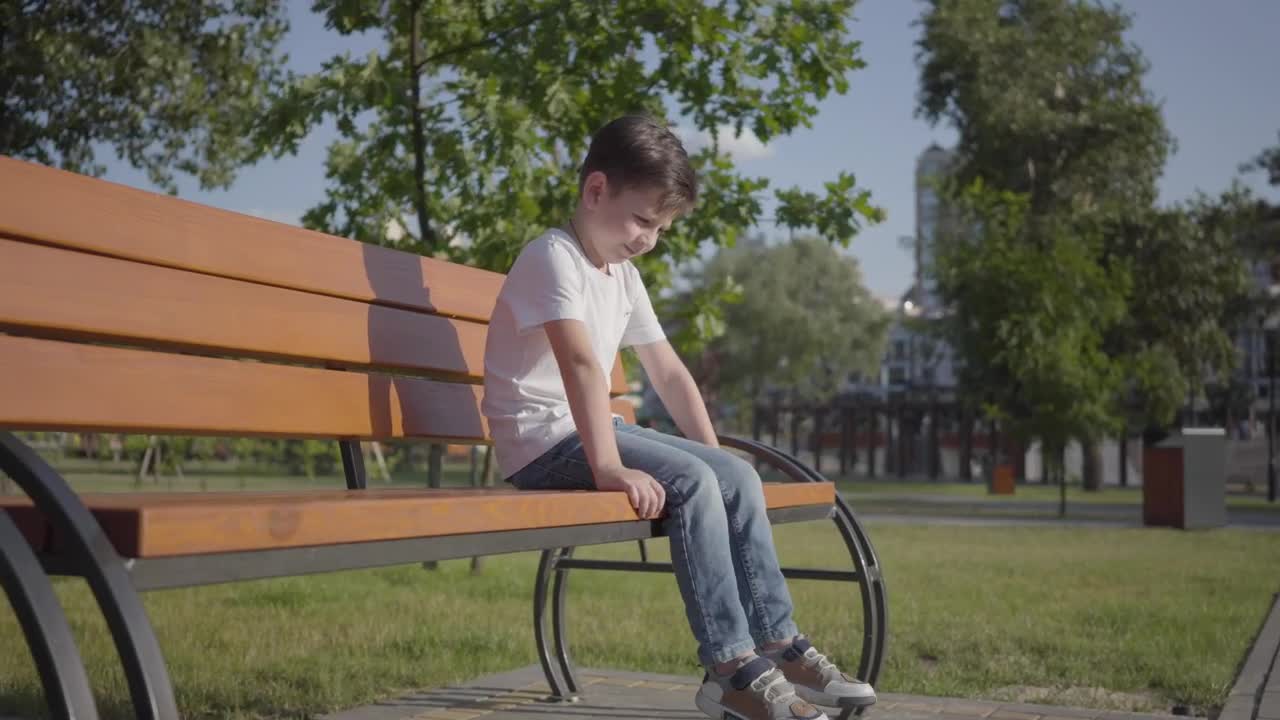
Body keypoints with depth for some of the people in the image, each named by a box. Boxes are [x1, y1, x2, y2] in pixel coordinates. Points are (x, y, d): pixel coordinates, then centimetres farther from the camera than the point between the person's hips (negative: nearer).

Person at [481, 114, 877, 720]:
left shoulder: (624, 276, 13)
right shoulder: (552, 258, -15)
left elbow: (668, 370, 16)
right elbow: (580, 361, -30)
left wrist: (712, 453, 9)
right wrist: (608, 467, -40)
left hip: (593, 430, 9)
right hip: (543, 440, -9)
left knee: (737, 477, 0)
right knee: (691, 484, -26)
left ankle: (777, 643, 3)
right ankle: (732, 669, -22)